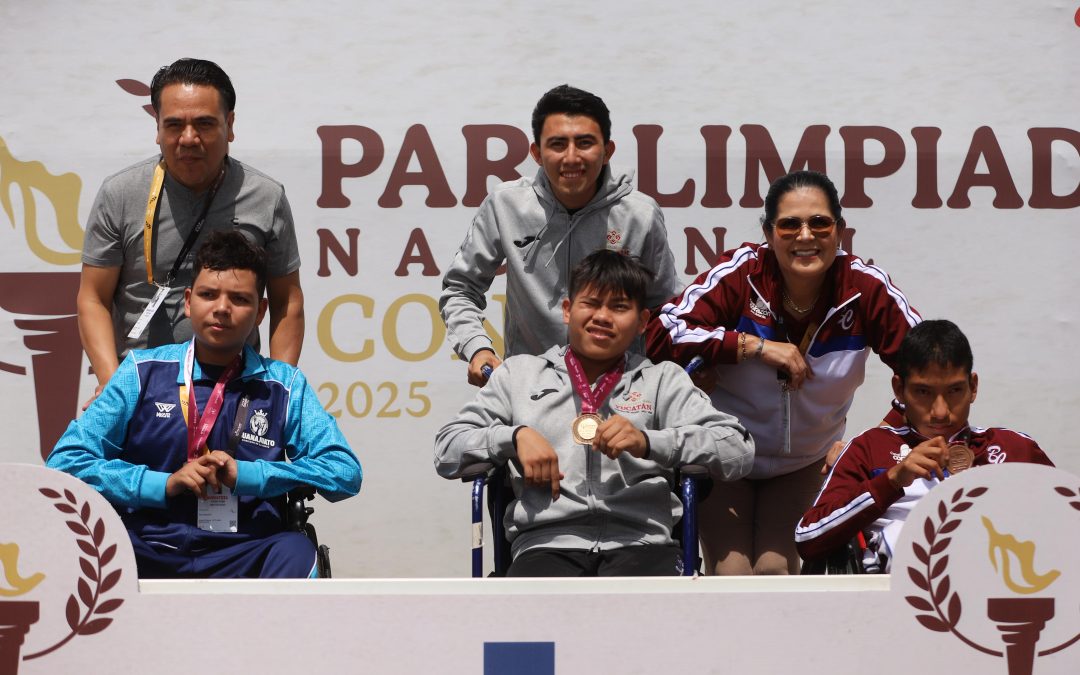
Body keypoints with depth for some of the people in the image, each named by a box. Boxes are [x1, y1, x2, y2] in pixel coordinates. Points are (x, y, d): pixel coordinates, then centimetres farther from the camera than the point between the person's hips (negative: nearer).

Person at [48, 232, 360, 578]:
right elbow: (64, 460, 4)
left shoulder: (285, 385, 11)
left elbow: (345, 472, 1)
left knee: (296, 551, -33)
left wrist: (244, 475, -9)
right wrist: (163, 484, -8)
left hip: (242, 559, 0)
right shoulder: (143, 372, 10)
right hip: (147, 554, 0)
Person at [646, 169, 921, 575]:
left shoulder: (864, 287, -13)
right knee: (732, 575, -16)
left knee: (776, 569, -16)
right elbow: (660, 336, -23)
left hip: (807, 466, 2)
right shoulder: (741, 274, -17)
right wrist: (754, 345, -28)